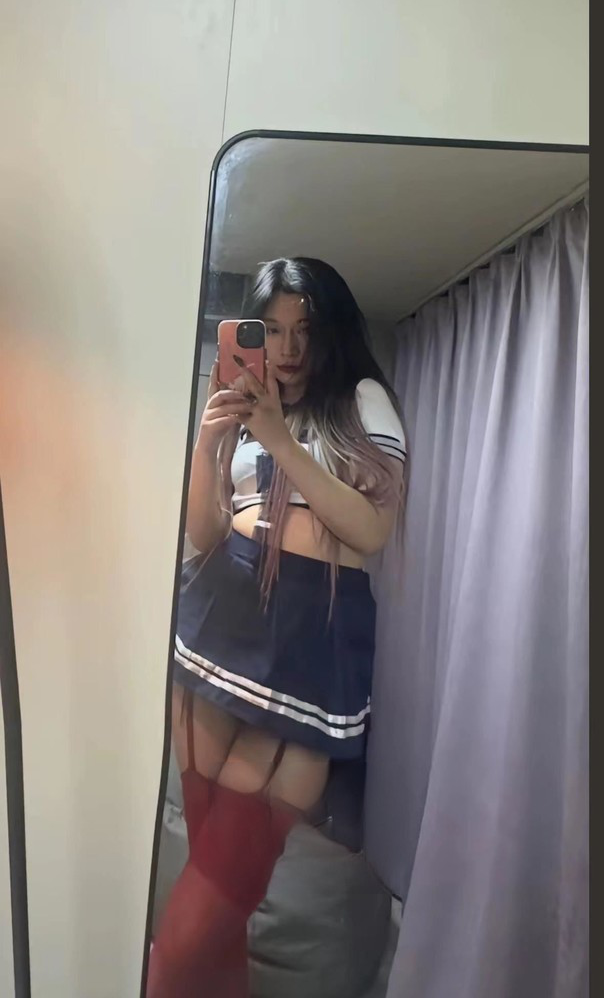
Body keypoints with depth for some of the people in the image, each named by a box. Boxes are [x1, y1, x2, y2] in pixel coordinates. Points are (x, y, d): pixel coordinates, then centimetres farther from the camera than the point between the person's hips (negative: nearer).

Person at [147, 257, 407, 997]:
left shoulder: (362, 401, 4)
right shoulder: (242, 413, 17)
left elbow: (372, 529, -8)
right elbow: (203, 535, 11)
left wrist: (281, 441, -14)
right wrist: (207, 441, -5)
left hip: (311, 636, -4)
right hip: (218, 619, 5)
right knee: (214, 860, 13)